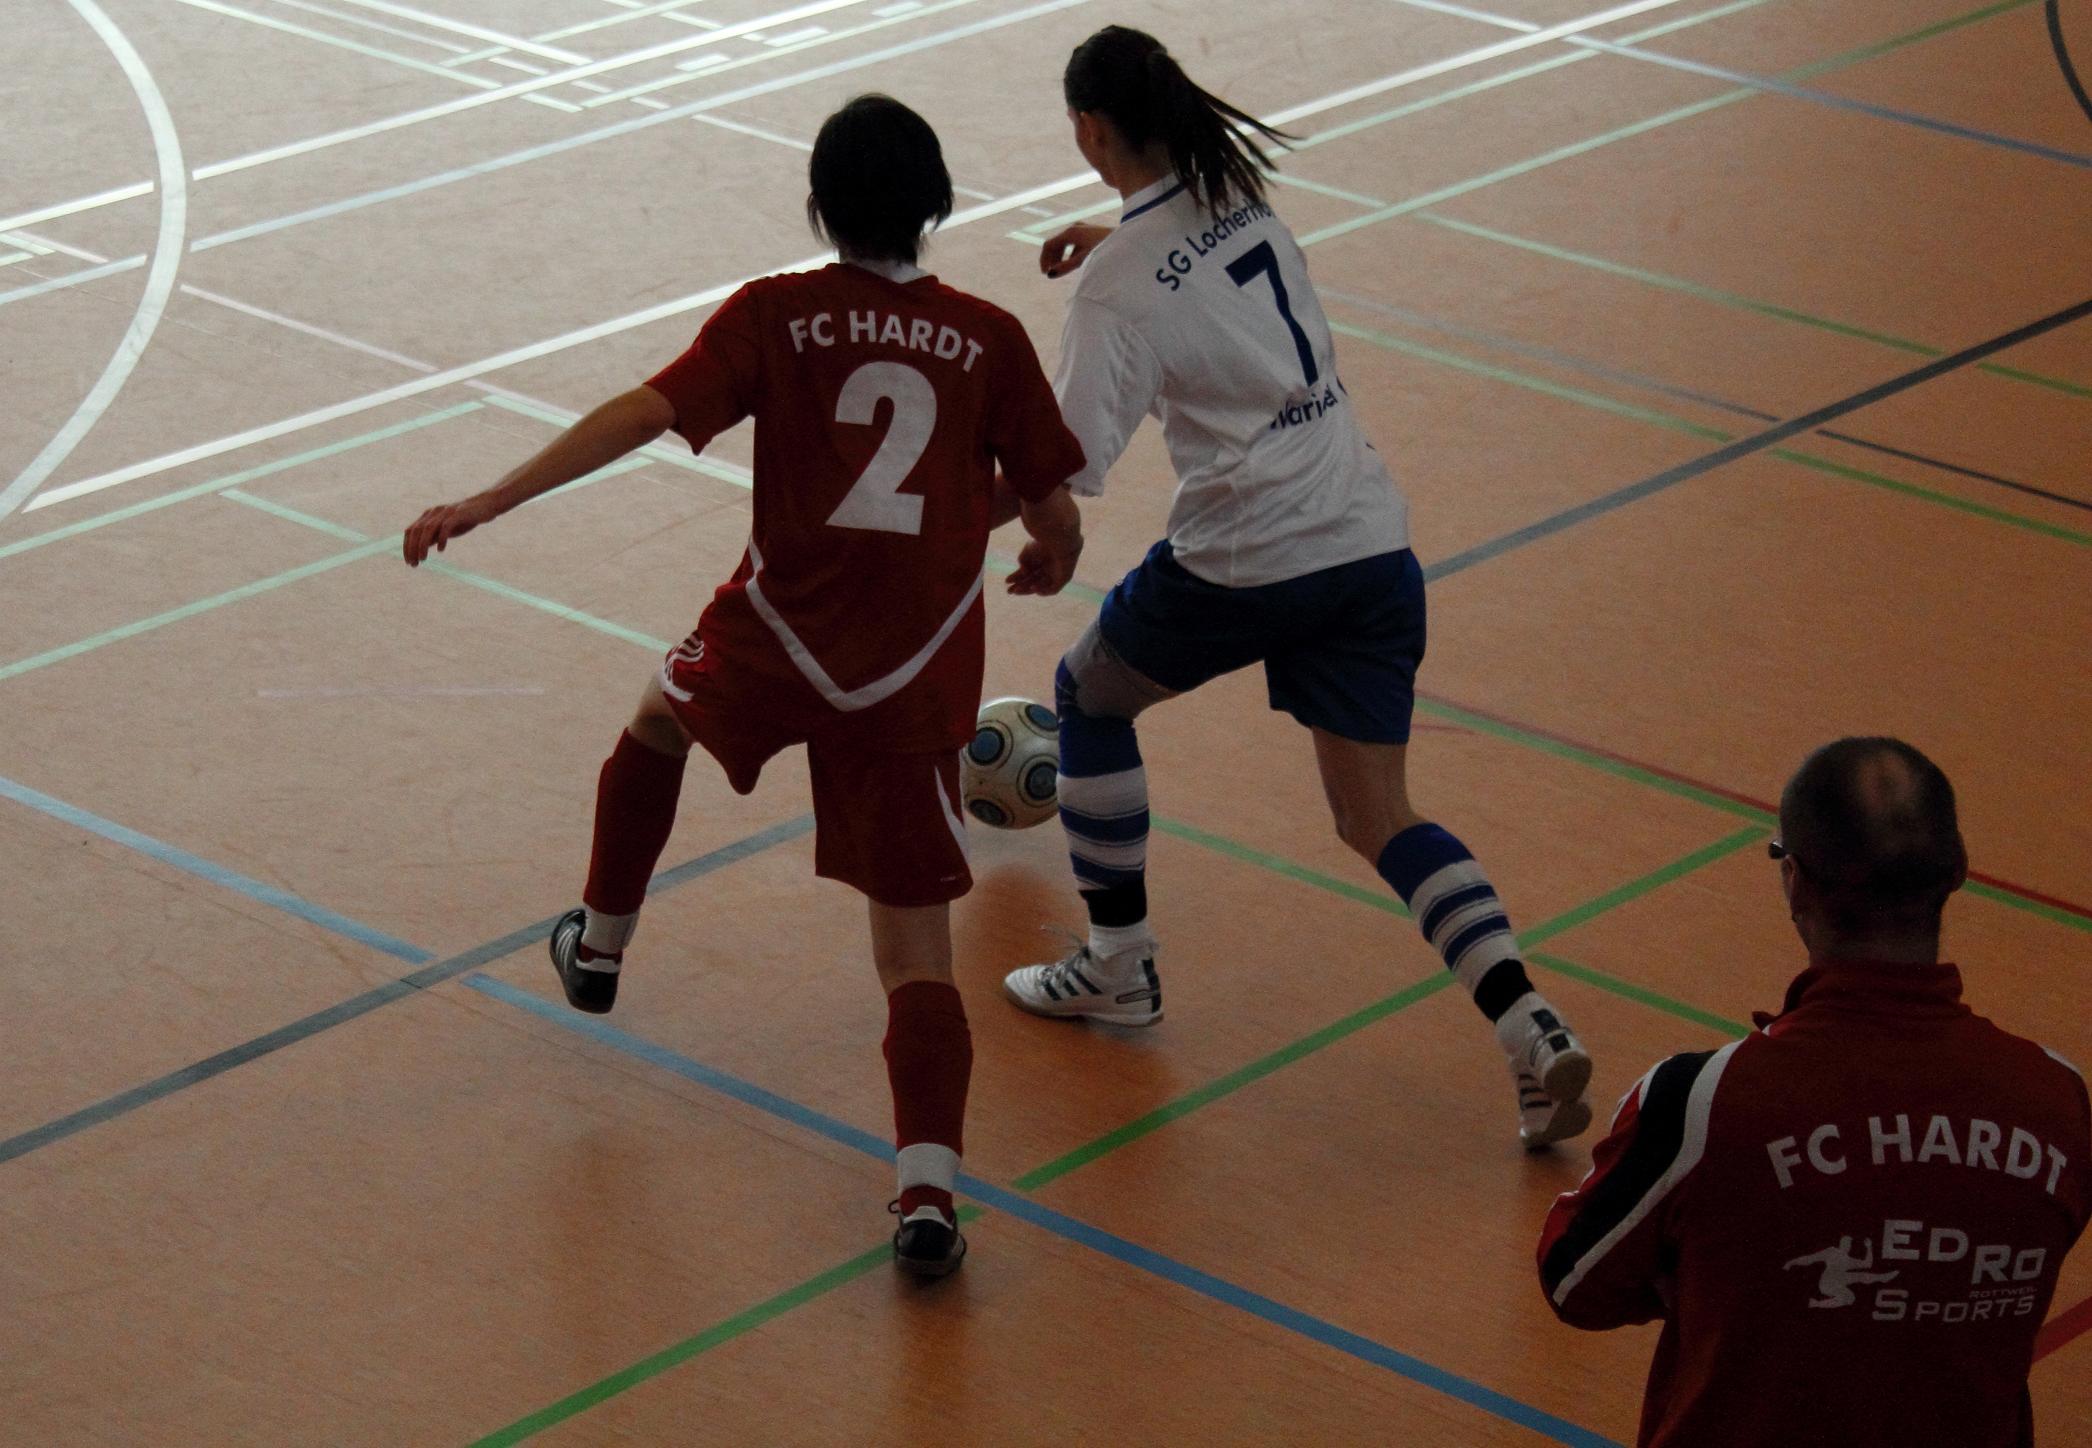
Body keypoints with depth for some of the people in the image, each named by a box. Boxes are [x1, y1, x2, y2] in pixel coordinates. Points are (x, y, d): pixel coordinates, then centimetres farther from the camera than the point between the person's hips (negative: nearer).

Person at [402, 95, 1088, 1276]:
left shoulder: (776, 316, -3)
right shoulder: (989, 338, 1)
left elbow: (648, 412, -13)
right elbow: (1055, 510, 3)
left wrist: (490, 503, -13)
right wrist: (1052, 559, 27)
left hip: (780, 639, 0)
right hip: (917, 687, 0)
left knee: (658, 720, 35)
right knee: (917, 948, 3)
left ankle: (601, 945, 49)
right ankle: (929, 1191, -14)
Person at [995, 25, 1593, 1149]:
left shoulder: (1120, 284, -12)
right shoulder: (1238, 193, 8)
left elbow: (1068, 470, -16)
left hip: (1246, 561, -6)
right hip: (1371, 540, 6)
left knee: (1088, 694, 23)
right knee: (1381, 821, 9)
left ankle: (1117, 966, 29)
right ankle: (1533, 1032, -11)